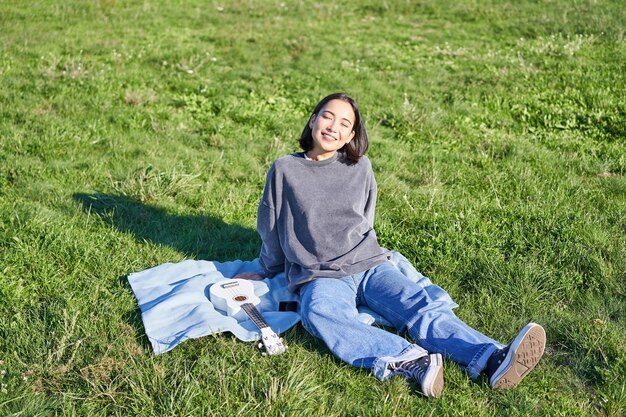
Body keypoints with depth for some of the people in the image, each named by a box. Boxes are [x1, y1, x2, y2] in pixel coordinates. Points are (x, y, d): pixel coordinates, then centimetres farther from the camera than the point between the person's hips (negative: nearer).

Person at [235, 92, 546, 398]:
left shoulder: (360, 168, 10)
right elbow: (271, 230, 16)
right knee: (319, 313, -38)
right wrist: (268, 273, 26)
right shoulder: (284, 170, 5)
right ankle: (412, 362, -55)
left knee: (419, 306, -26)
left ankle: (494, 360, -47)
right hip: (320, 277, -2)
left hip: (369, 265, 3)